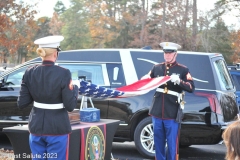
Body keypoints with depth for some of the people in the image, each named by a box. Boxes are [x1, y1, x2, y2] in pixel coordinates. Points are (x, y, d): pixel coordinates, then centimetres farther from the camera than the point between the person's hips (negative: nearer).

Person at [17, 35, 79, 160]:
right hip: (57, 128, -4)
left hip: (36, 127, 4)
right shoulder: (63, 73, -15)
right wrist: (75, 89, 5)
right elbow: (70, 106, -13)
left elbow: (21, 103, 1)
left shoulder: (30, 73, -2)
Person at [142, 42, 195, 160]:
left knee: (172, 143, 1)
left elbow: (191, 88, -7)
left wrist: (179, 81, -23)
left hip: (172, 114, -3)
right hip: (157, 112, 4)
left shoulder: (183, 70, 0)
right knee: (158, 141, 12)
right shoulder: (156, 68, 10)